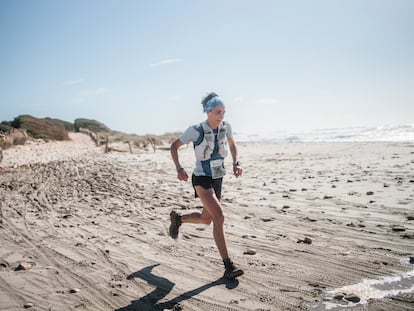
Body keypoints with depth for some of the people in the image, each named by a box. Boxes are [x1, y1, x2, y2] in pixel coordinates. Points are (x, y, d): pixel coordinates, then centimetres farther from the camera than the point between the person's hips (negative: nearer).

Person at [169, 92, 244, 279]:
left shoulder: (225, 127, -3)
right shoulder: (196, 130, -17)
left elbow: (232, 144, 17)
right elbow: (174, 146, -6)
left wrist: (236, 163, 0)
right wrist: (179, 169, -20)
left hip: (217, 180, 7)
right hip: (202, 180, -7)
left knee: (206, 219, 19)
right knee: (219, 217, -23)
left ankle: (177, 218, 48)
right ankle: (228, 266, -19)